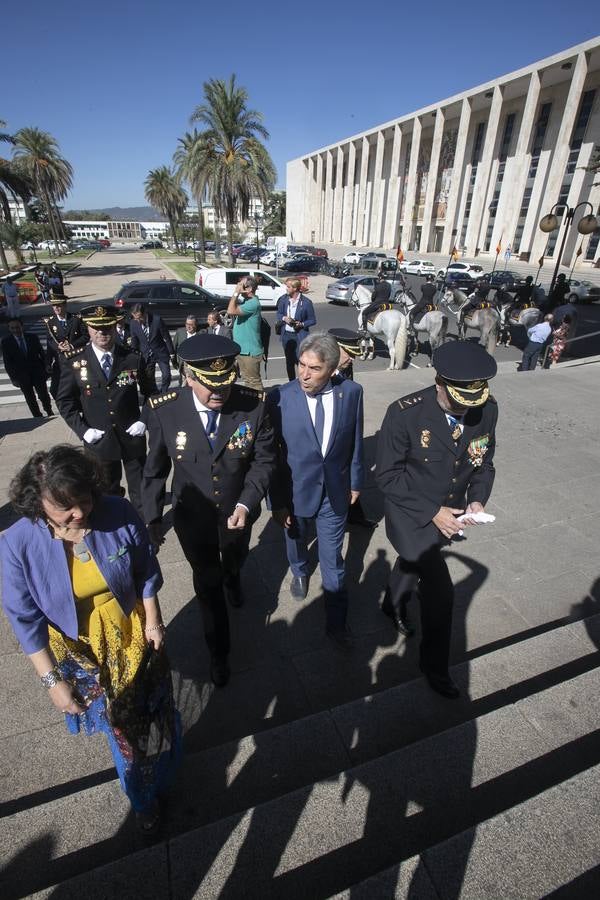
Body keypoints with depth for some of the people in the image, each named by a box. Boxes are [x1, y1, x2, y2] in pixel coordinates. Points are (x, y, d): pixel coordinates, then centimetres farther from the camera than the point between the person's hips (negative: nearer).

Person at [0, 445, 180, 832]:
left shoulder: (120, 514, -25)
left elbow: (147, 572, -9)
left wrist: (153, 622, -3)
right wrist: (52, 679, -11)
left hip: (135, 636, 1)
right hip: (81, 654, 0)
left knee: (153, 713, 24)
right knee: (120, 724, 23)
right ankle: (144, 797, 55)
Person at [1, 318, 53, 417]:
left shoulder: (33, 337, 1)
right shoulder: (6, 341, -1)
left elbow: (42, 354, 6)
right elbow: (7, 362, -1)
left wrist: (45, 369, 1)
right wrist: (13, 377, -6)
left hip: (37, 372, 0)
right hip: (21, 375, 0)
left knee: (43, 394, 2)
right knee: (30, 398, 4)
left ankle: (49, 412, 22)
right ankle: (37, 416, 12)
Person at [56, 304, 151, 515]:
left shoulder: (133, 358, -6)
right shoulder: (74, 361, -5)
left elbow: (149, 393, 5)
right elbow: (64, 400, 1)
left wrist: (145, 420, -7)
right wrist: (82, 429, -9)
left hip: (132, 436, 0)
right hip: (99, 439, 1)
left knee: (140, 490, 13)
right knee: (107, 491, 18)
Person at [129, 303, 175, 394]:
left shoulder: (157, 320, -19)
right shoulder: (133, 323, -10)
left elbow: (167, 337, -10)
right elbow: (134, 341, 2)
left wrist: (171, 352, -5)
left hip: (161, 353, -2)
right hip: (146, 355, 2)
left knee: (166, 376, -4)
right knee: (149, 378, 7)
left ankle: (163, 394, 21)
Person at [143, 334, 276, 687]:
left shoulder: (253, 405, -24)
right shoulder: (165, 410, -23)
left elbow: (265, 460, -12)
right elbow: (155, 469, -9)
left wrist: (246, 504, -24)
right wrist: (153, 518, -5)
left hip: (237, 512, 2)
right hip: (193, 518, -1)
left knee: (234, 562, 32)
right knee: (207, 582, 18)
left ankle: (232, 579, 72)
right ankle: (219, 652, 44)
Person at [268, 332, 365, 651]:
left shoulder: (351, 392, -13)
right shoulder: (279, 398, -19)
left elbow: (356, 442, 1)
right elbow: (270, 455, -12)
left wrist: (356, 481, 9)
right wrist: (277, 501, -9)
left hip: (335, 492, 0)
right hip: (296, 490, 0)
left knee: (333, 560, 10)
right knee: (296, 540, 27)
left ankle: (336, 624, 31)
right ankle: (299, 572, 62)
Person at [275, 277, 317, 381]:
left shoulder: (306, 302, -9)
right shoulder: (283, 299, 2)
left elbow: (312, 320, -3)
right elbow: (279, 314, 13)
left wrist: (302, 324, -21)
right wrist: (284, 318, -9)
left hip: (299, 336, -4)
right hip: (286, 334, 4)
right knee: (289, 361, 14)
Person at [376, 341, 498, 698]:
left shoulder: (487, 408, -14)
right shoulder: (405, 413, -28)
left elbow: (484, 461, 2)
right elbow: (387, 475, -19)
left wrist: (478, 498, -15)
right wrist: (431, 511, -23)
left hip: (449, 514, 5)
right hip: (410, 515, -5)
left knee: (413, 562, 29)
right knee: (440, 591, -6)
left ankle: (393, 605, 61)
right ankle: (435, 665, 23)